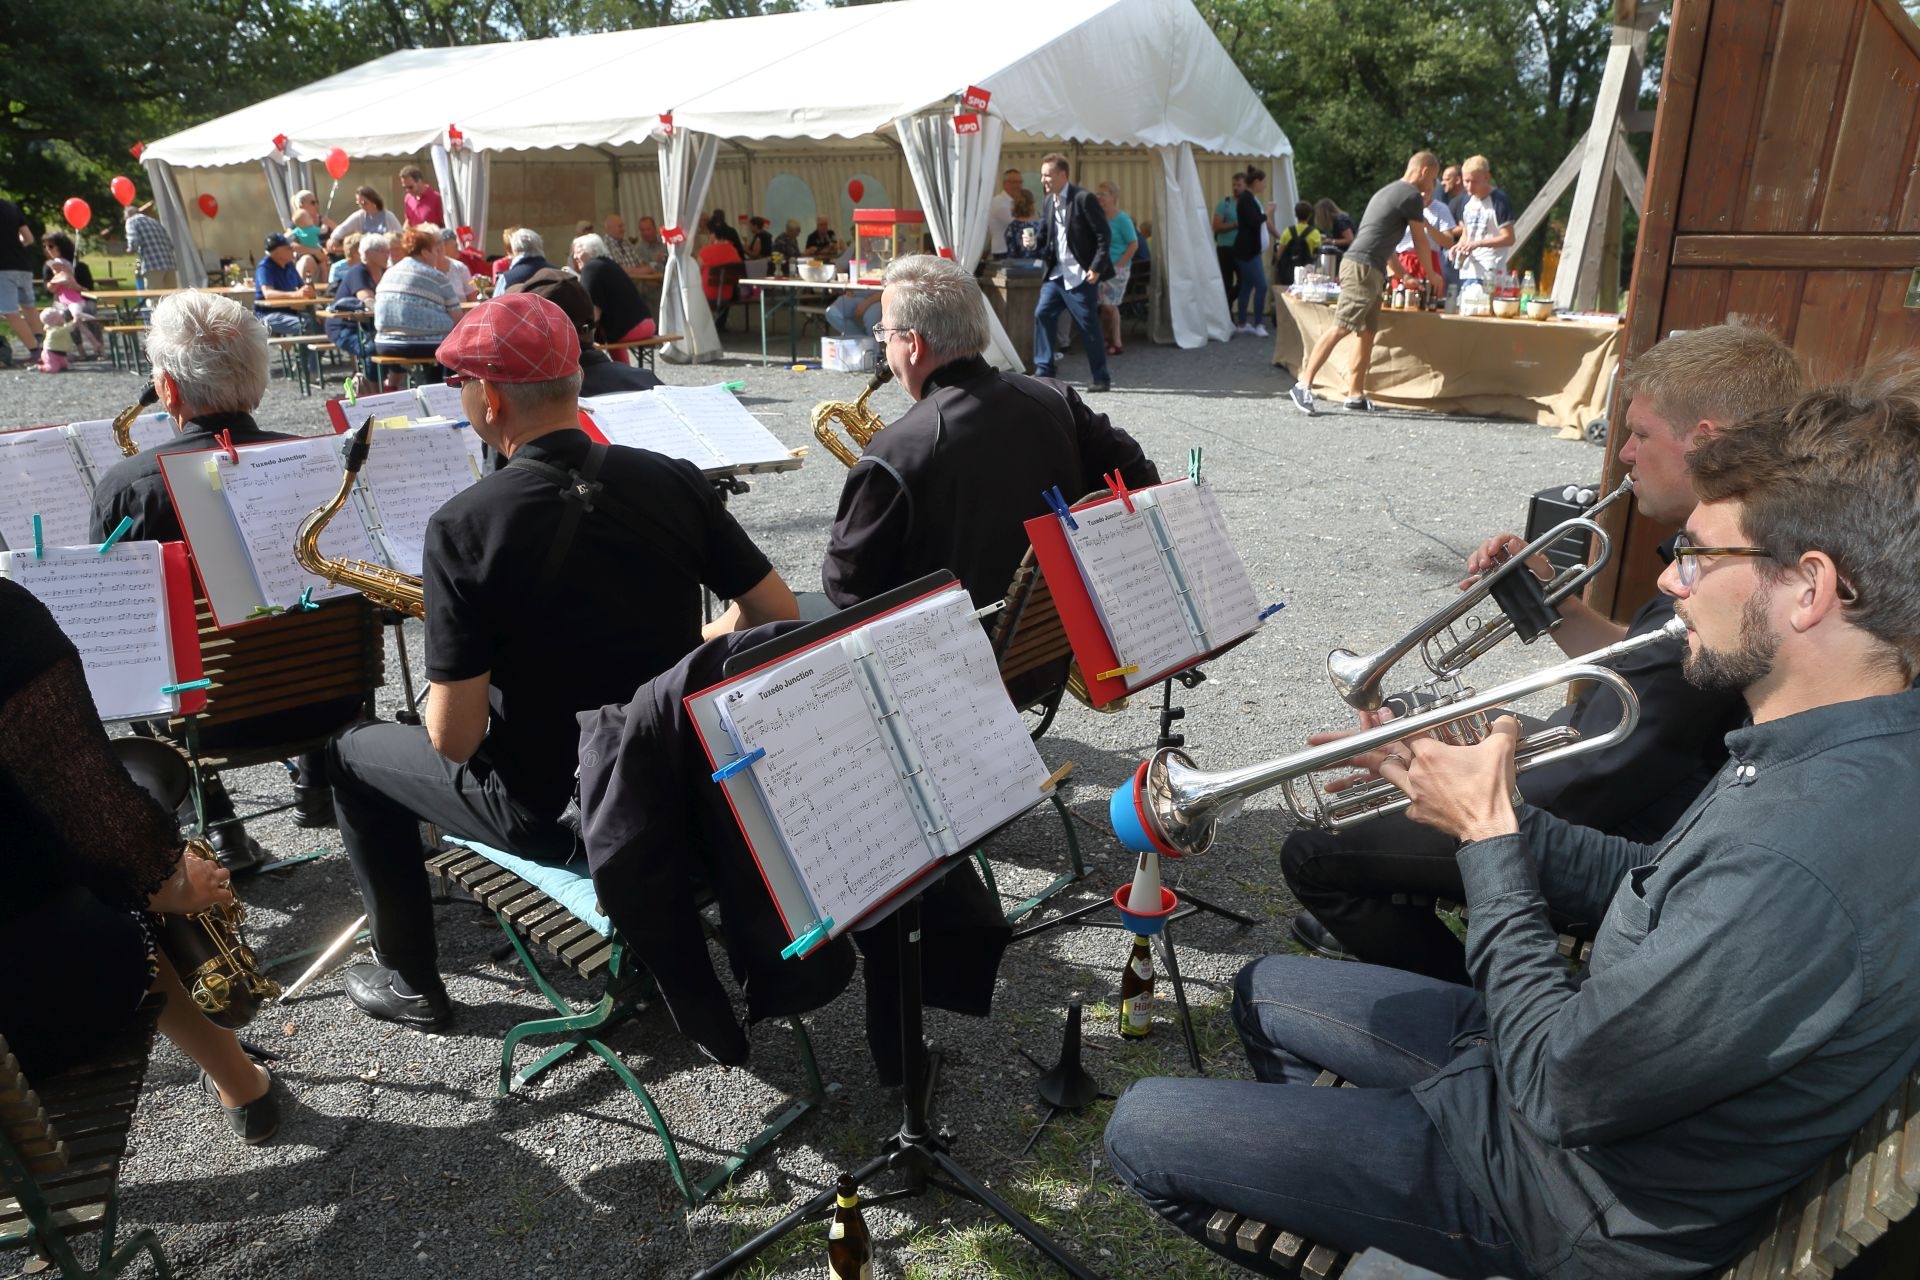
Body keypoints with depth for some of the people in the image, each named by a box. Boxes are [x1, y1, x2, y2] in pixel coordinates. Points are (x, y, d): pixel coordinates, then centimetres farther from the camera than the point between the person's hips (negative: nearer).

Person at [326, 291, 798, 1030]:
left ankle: (411, 983, 30)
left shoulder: (464, 527, -21)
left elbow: (454, 741, -20)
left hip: (548, 806, -4)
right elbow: (779, 617, -3)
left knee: (353, 755, 20)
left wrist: (447, 691, 1)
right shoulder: (673, 481, -9)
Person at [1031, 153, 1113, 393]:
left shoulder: (1083, 198, -12)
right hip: (1056, 274, 7)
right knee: (1042, 314, -1)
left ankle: (1100, 378, 9)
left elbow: (1104, 235, -12)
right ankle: (1043, 371, 7)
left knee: (1089, 327, -2)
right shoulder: (1049, 201, 9)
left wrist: (1096, 268, -17)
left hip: (1080, 276, -7)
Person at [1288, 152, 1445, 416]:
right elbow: (1421, 241, 3)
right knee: (1341, 328, -14)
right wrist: (1432, 274, 18)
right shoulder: (1412, 195, -3)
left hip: (1370, 271, 10)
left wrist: (1401, 271, 40)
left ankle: (1356, 395, 10)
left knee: (1368, 334, 9)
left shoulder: (1388, 191, 26)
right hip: (1363, 268, -10)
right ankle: (1303, 385, -17)